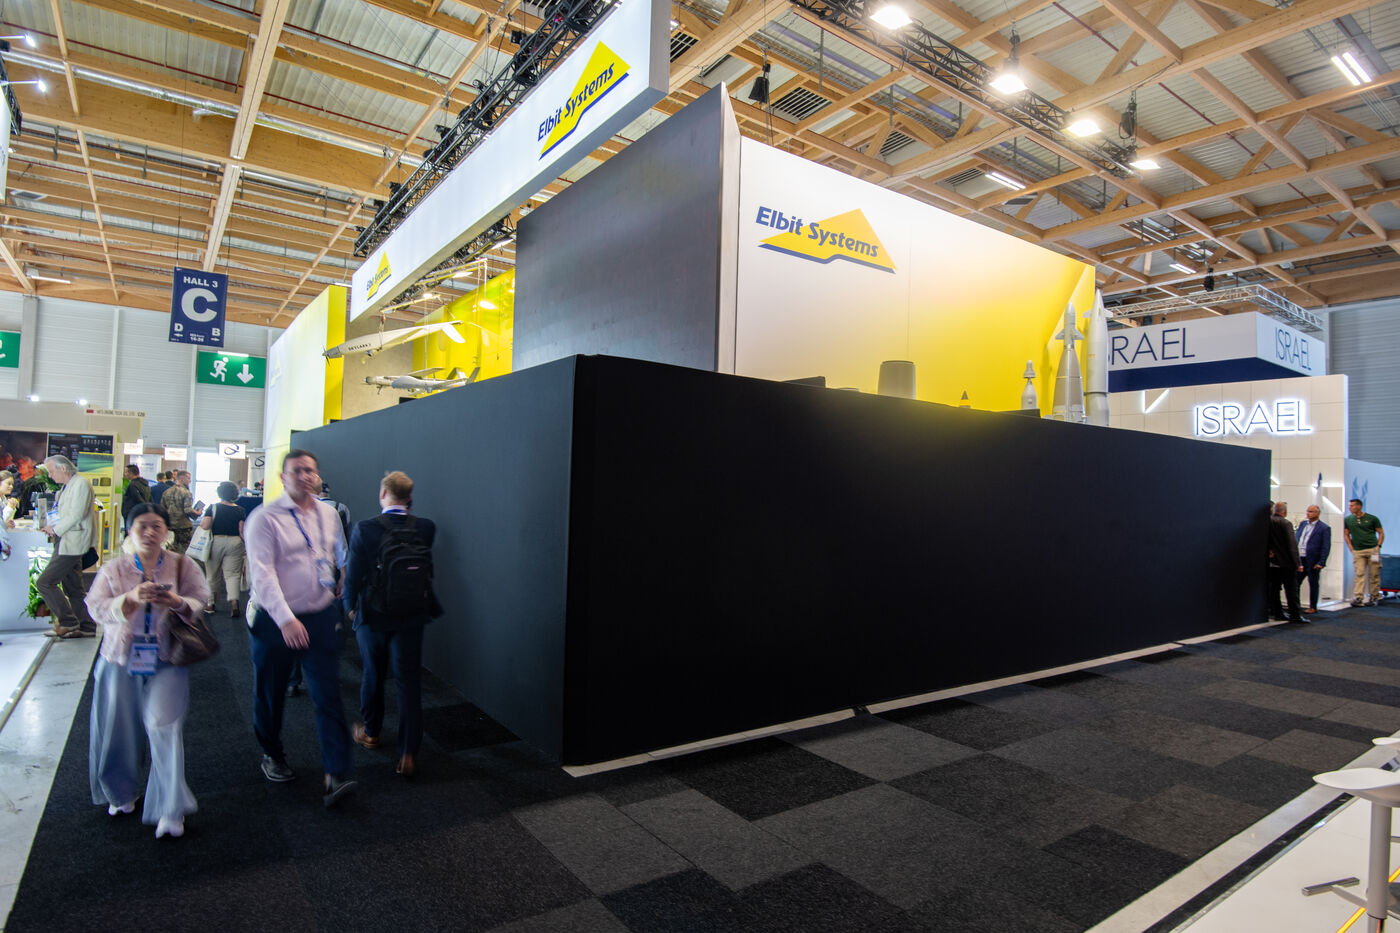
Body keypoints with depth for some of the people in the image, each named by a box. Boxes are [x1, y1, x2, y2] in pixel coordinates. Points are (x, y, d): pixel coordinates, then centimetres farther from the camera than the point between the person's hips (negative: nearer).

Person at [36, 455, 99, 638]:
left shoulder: (81, 484, -13)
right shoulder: (66, 487, 17)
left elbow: (76, 515, -19)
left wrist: (56, 529, -10)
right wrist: (49, 520, 6)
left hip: (72, 544, -10)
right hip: (66, 542, 10)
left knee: (45, 582, -9)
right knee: (73, 588, 11)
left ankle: (67, 622, 0)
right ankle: (86, 627, 16)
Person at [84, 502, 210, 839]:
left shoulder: (183, 566, 3)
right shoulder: (113, 569, 6)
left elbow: (202, 603, -5)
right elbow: (97, 607, -7)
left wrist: (179, 604, -27)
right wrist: (132, 599, -25)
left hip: (166, 662, -2)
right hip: (121, 660, 2)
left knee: (164, 725, -13)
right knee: (118, 730, 10)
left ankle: (170, 811, -6)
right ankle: (121, 794, 38)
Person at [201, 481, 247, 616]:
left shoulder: (213, 507, -3)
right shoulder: (240, 510, 0)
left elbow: (205, 525, -10)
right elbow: (242, 531, -3)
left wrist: (201, 522, 11)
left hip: (216, 542, 0)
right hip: (234, 542, 0)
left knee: (212, 574, 14)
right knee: (233, 574, -1)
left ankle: (209, 603, 23)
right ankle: (233, 601, -20)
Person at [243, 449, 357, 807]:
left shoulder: (328, 514, 5)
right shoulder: (264, 518, -11)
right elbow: (262, 573, -19)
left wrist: (338, 585, 15)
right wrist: (285, 619, -27)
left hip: (321, 616, 3)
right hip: (275, 620, -3)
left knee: (328, 694, -3)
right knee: (270, 694, 15)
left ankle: (336, 776, -3)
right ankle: (272, 754, 41)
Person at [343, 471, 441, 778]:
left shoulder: (365, 529, -14)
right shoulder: (425, 528, -9)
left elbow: (353, 574, -9)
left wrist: (350, 605, 10)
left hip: (373, 615, 0)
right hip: (411, 617, 1)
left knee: (373, 675, 21)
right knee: (408, 681, 6)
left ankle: (370, 732, 42)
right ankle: (408, 754, 5)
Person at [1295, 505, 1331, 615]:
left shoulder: (1324, 528, -6)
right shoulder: (1302, 524, 11)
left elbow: (1326, 547, -9)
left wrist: (1321, 563, -14)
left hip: (1313, 561, -5)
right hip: (1299, 559, 5)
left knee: (1313, 584, 6)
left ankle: (1313, 607, 17)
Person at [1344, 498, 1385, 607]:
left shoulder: (1372, 518, 1)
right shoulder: (1348, 520, 7)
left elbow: (1381, 533, 4)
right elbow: (1346, 534, 14)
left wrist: (1378, 546, -7)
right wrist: (1351, 548, 4)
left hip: (1372, 550, -1)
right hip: (1358, 551, 1)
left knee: (1374, 575, 2)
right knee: (1359, 574, -7)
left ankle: (1374, 597, 12)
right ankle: (1358, 597, -11)